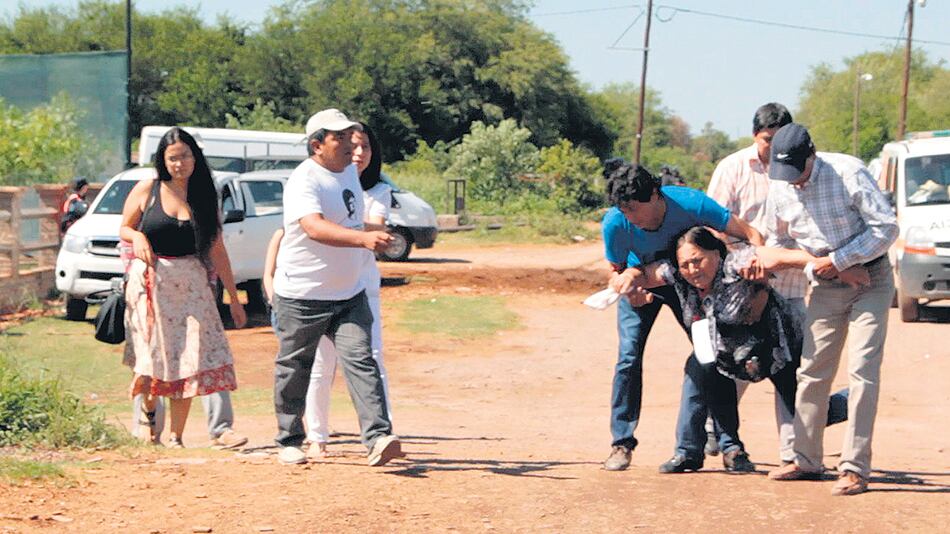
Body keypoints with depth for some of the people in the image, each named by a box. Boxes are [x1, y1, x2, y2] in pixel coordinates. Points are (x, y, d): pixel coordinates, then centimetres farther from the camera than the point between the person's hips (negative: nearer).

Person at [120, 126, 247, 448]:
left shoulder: (204, 197, 6)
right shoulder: (147, 190, 1)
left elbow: (217, 251, 10)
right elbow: (124, 229, 10)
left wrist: (234, 299, 10)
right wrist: (137, 237, -15)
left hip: (191, 285, 2)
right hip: (149, 280, -2)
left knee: (188, 361, -3)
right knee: (154, 356, -8)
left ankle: (176, 437, 4)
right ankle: (148, 410, 22)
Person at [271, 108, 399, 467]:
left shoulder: (349, 170, 7)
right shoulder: (303, 181, -19)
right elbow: (315, 227, -38)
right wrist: (363, 238, -51)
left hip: (349, 293, 6)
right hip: (302, 297, -6)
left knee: (361, 360, -10)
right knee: (294, 369, 8)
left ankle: (377, 439, -19)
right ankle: (289, 442, 23)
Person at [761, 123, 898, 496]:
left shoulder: (849, 173, -20)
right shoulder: (779, 188, -5)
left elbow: (887, 228, -20)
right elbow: (779, 239, 13)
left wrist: (837, 260, -20)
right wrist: (767, 259, -9)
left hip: (870, 280, -5)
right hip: (826, 285, 5)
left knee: (862, 371, -11)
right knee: (812, 371, 4)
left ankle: (855, 469, -9)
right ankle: (807, 460, 16)